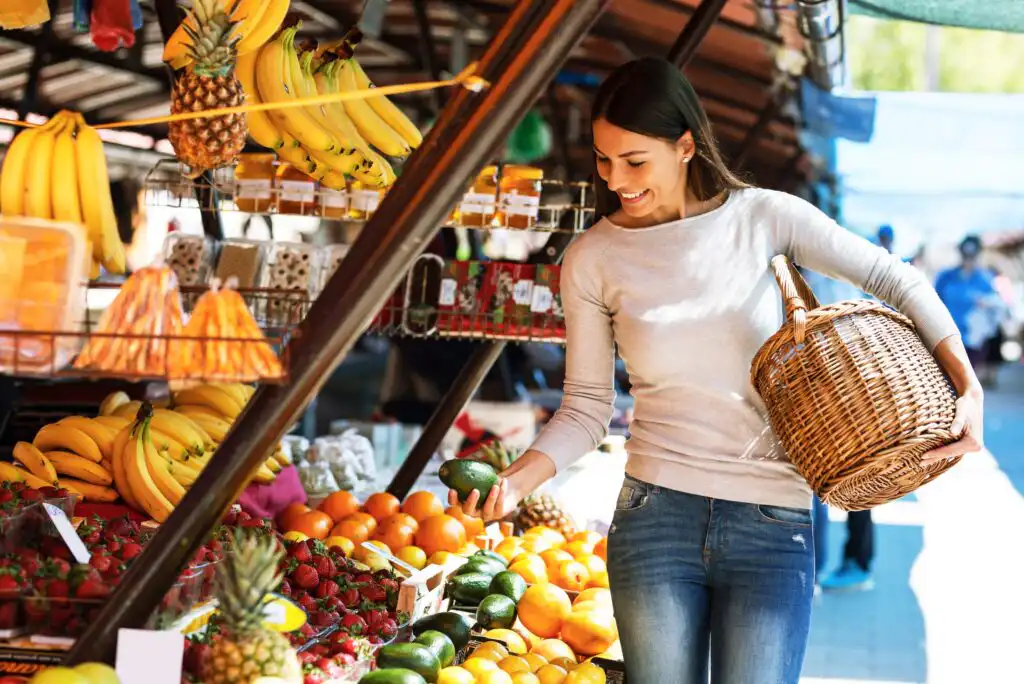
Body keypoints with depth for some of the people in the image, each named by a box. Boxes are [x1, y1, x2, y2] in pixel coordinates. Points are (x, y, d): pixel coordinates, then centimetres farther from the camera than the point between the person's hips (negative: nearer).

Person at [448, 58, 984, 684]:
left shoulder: (762, 217, -2)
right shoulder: (593, 261, 1)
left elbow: (896, 281, 2)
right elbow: (586, 409, 4)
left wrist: (968, 387, -9)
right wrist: (517, 480, -13)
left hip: (773, 524, -1)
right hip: (656, 515, 1)